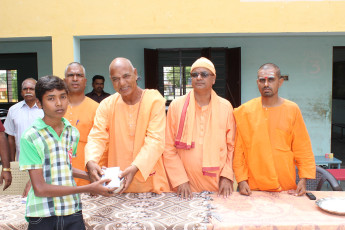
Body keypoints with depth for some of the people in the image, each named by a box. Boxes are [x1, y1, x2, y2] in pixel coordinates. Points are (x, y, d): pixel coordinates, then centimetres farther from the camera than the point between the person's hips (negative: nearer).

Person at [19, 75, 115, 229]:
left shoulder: (73, 133, 4)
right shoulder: (30, 137, -11)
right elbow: (40, 189, -14)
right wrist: (88, 189, -16)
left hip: (73, 212, 4)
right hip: (42, 216, -4)